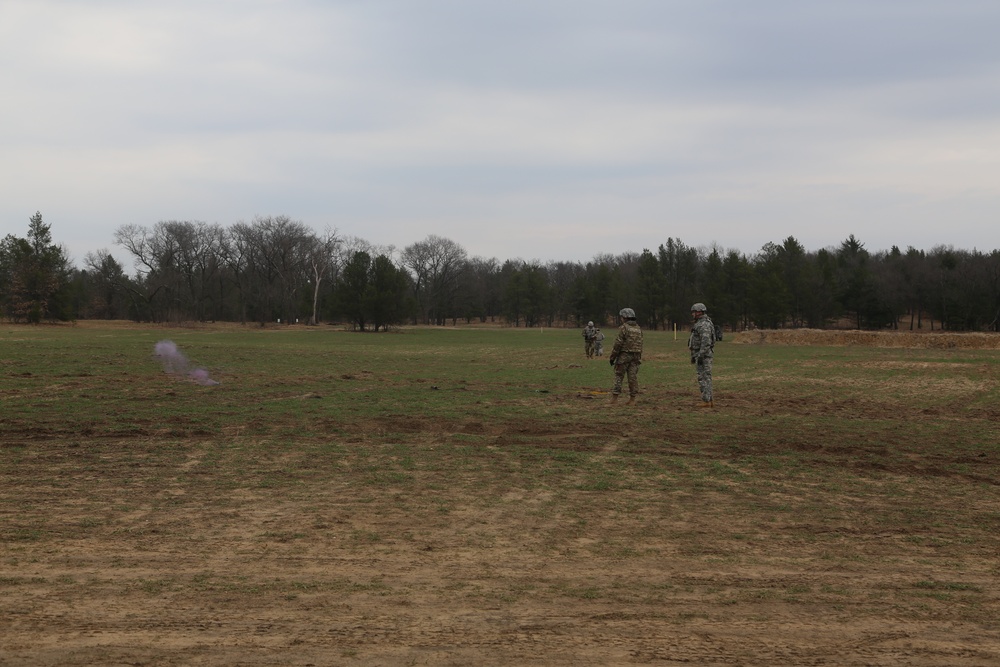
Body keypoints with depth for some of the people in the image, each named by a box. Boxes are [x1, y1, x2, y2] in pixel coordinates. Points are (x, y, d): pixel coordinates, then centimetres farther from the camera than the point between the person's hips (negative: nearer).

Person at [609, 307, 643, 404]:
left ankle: (615, 397, -3)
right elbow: (640, 344, 13)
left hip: (624, 355, -6)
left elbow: (618, 344, -13)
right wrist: (639, 358, 18)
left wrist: (612, 357, -7)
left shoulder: (623, 328, -11)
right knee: (633, 377, 5)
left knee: (618, 376, -1)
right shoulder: (638, 329, 11)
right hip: (635, 356, 6)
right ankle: (632, 398, 4)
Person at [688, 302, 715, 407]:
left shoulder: (704, 325, -18)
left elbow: (706, 342, -25)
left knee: (704, 378, -8)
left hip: (703, 355, -11)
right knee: (706, 378, 11)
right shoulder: (701, 324, 17)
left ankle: (706, 401, -7)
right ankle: (709, 401, 13)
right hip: (700, 355, 11)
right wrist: (694, 356, 23)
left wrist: (700, 356, -26)